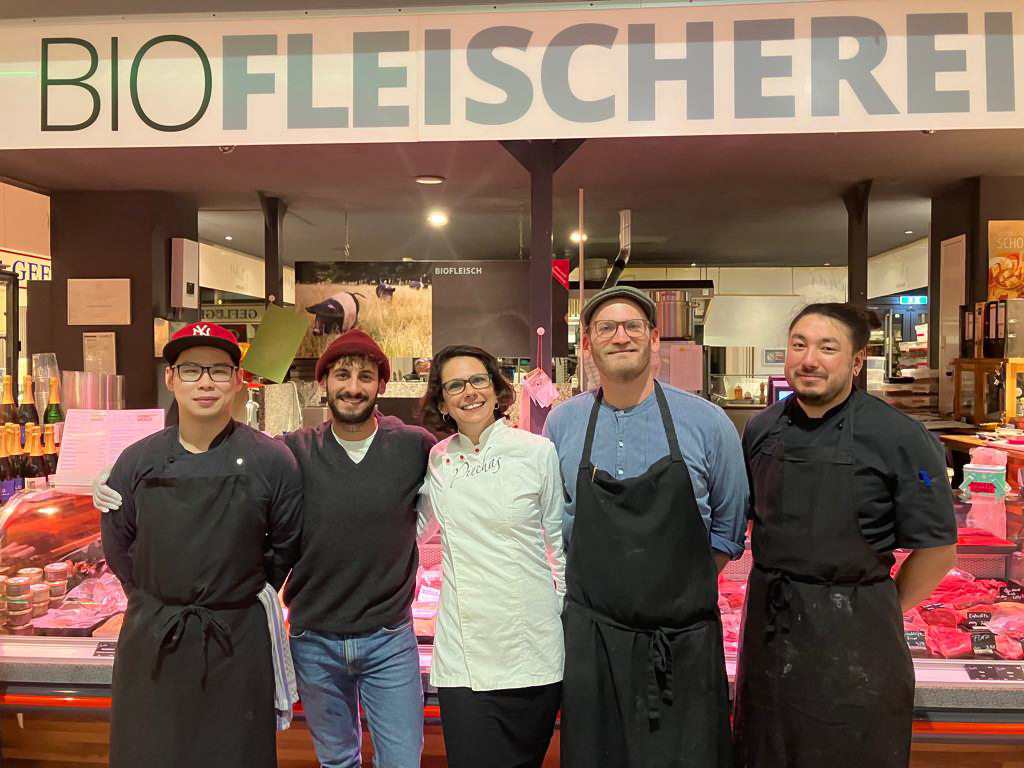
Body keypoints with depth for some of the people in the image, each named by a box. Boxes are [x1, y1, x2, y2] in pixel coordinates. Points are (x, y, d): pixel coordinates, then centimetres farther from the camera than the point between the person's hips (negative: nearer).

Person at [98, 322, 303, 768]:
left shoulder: (272, 461, -8)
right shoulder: (137, 462, -1)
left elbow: (286, 547, 2)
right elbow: (117, 546, 11)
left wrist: (244, 597, 6)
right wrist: (155, 603, 11)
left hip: (237, 644, -2)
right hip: (148, 640, 3)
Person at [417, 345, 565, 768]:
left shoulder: (538, 452, -4)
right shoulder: (437, 460, 4)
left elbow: (561, 539, 3)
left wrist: (572, 615, 3)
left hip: (533, 647, -1)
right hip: (464, 654, 1)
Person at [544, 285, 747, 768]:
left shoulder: (707, 423, -4)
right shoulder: (562, 424, 0)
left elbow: (728, 528, 6)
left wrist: (681, 587, 1)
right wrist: (603, 583, 5)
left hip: (685, 640, -1)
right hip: (589, 633, 2)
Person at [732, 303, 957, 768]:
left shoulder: (899, 438, -13)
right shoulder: (761, 430, 1)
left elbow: (936, 549, -8)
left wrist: (879, 615, -2)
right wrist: (779, 593, 10)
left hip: (853, 635, -4)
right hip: (768, 624, 5)